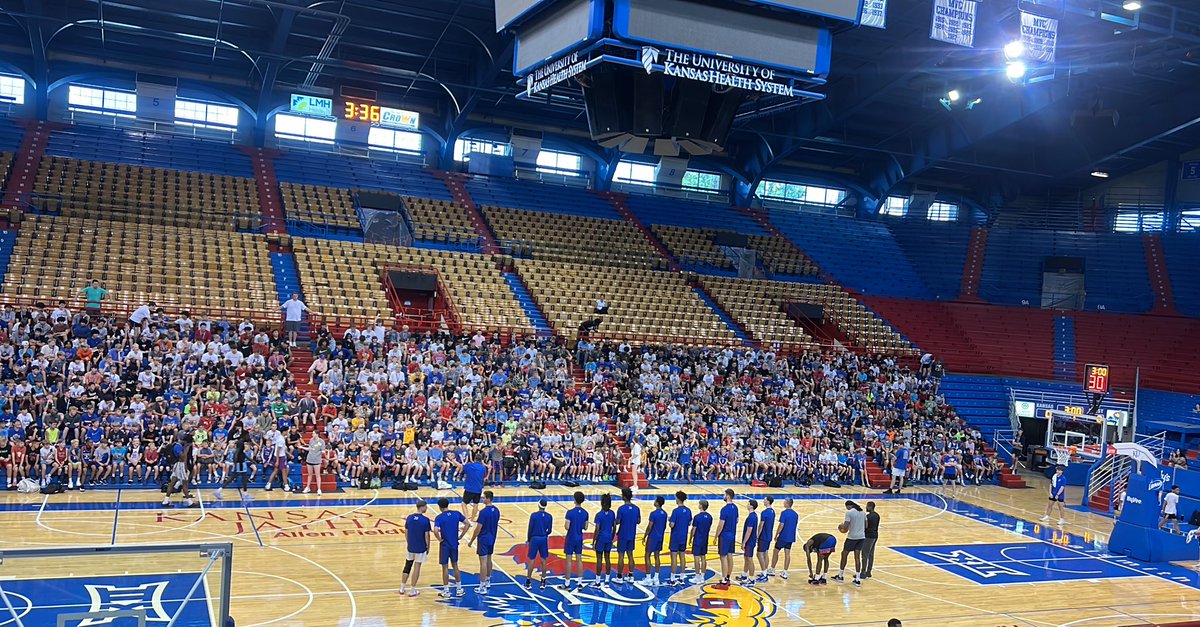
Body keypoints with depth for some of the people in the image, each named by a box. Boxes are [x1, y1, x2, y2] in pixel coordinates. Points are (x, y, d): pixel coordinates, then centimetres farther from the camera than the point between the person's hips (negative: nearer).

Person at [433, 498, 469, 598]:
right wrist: (461, 536, 4)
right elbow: (468, 524, 0)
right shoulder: (457, 513, -2)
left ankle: (446, 591, 12)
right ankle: (459, 588, 23)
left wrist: (440, 539, -12)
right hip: (455, 544, 4)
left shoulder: (439, 517, -14)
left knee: (445, 567, 6)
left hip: (445, 545, -4)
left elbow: (436, 531, -28)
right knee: (455, 566, 18)